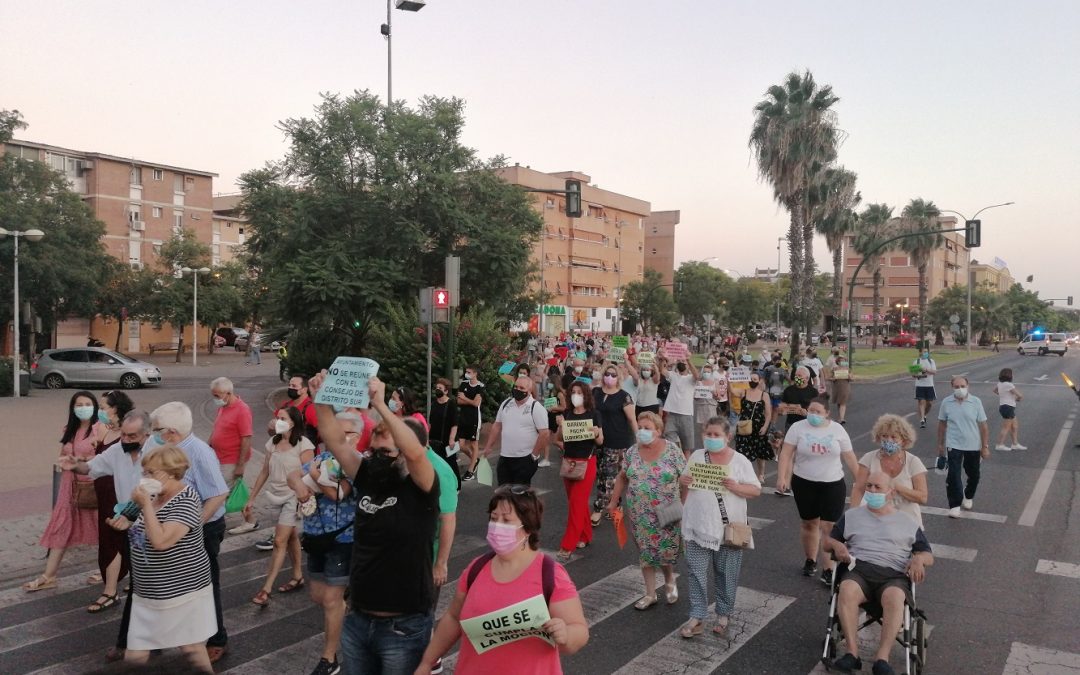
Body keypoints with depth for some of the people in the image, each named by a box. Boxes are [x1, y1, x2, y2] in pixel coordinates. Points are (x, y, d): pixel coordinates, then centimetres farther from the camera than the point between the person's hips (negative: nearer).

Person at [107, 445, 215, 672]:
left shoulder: (185, 501, -21)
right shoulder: (154, 496, 6)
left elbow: (160, 541, -30)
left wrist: (145, 505, -24)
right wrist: (128, 524, 1)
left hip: (181, 592, -8)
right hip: (148, 594, 8)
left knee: (191, 648, 7)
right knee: (134, 656, 9)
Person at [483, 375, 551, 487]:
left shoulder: (536, 408, -11)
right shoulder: (506, 404, 7)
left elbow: (544, 434, -14)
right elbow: (497, 426, 14)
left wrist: (534, 455, -13)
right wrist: (488, 447, 10)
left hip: (525, 460, -5)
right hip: (504, 457, 5)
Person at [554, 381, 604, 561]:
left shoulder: (594, 414, -7)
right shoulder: (566, 414, 5)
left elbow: (600, 442, -5)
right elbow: (557, 439, 9)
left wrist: (596, 434, -25)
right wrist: (560, 426, -9)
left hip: (586, 462, -5)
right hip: (568, 462, 5)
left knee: (577, 503, -6)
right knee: (577, 502, 14)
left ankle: (567, 547, -4)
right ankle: (585, 536, 30)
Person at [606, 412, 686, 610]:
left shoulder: (672, 450, -9)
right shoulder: (632, 452, 0)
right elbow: (623, 477, 10)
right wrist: (614, 501, 9)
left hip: (667, 513, -3)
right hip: (640, 514, 3)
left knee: (667, 550, 3)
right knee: (645, 551, 10)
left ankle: (669, 581, 35)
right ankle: (650, 594, 24)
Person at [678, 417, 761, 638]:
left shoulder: (740, 461, -3)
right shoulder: (696, 456, 4)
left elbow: (756, 490, -3)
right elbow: (684, 485, 12)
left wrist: (736, 487, -20)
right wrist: (682, 481, -11)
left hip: (728, 529, -1)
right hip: (699, 527, 2)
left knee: (726, 574, 11)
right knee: (697, 572, 3)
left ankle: (724, 615, 27)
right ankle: (697, 617, 10)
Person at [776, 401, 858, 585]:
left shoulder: (838, 430, 0)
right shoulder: (798, 428, -5)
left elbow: (849, 457, 7)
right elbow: (786, 454, -8)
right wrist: (781, 477, -17)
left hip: (833, 485, 0)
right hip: (804, 483, 0)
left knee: (829, 527, -5)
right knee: (809, 523, 13)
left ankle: (828, 570, 2)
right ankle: (810, 560, 32)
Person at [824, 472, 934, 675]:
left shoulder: (907, 522, 22)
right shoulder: (851, 515, 24)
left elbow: (929, 556, 21)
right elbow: (827, 541, 24)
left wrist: (918, 559, -4)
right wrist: (836, 544, -1)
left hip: (894, 574, 0)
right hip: (859, 568, 1)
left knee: (894, 598, -38)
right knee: (846, 591, -36)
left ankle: (882, 658, -40)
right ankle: (852, 653, -35)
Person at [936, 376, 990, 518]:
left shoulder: (976, 402, -9)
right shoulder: (946, 402, -6)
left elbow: (983, 426, -4)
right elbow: (942, 424, 3)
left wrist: (985, 446, -5)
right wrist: (940, 445, 7)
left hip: (973, 446, 1)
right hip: (954, 446, -1)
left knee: (973, 475, 17)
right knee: (953, 476, -9)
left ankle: (968, 497, 42)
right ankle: (955, 505, 1)